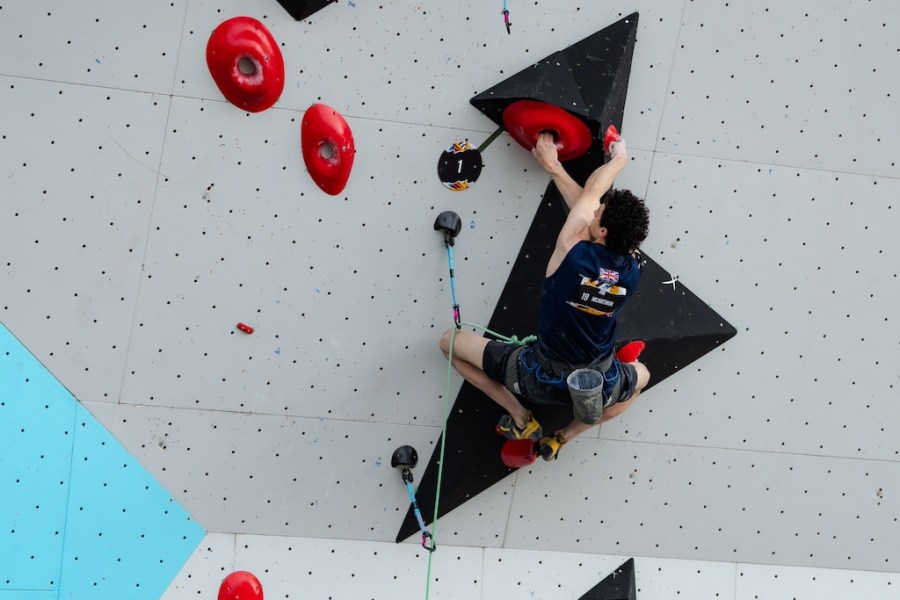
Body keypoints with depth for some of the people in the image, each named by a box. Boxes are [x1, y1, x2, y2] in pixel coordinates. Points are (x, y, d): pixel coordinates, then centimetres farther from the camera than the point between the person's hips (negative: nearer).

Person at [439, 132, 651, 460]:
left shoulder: (574, 254, -25)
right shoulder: (631, 272, -13)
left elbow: (589, 195, -6)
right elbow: (589, 200, 2)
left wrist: (618, 159, 11)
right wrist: (555, 169, 10)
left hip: (540, 377, -3)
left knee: (450, 341, 14)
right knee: (642, 375, 39)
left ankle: (521, 419, 14)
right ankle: (564, 436, 25)